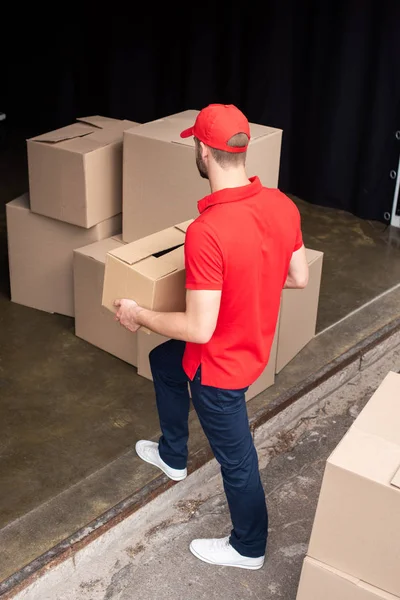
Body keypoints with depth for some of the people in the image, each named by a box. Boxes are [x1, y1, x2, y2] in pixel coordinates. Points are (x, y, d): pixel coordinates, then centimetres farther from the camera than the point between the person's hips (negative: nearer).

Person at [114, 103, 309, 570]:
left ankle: (248, 548, 41)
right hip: (253, 342, 8)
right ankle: (172, 456, 51)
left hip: (220, 363, -8)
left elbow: (199, 329, -31)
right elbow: (299, 279, 1)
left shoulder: (207, 232, -35)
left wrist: (138, 315, -15)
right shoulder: (282, 205, -12)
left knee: (235, 457, 15)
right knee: (163, 362, 31)